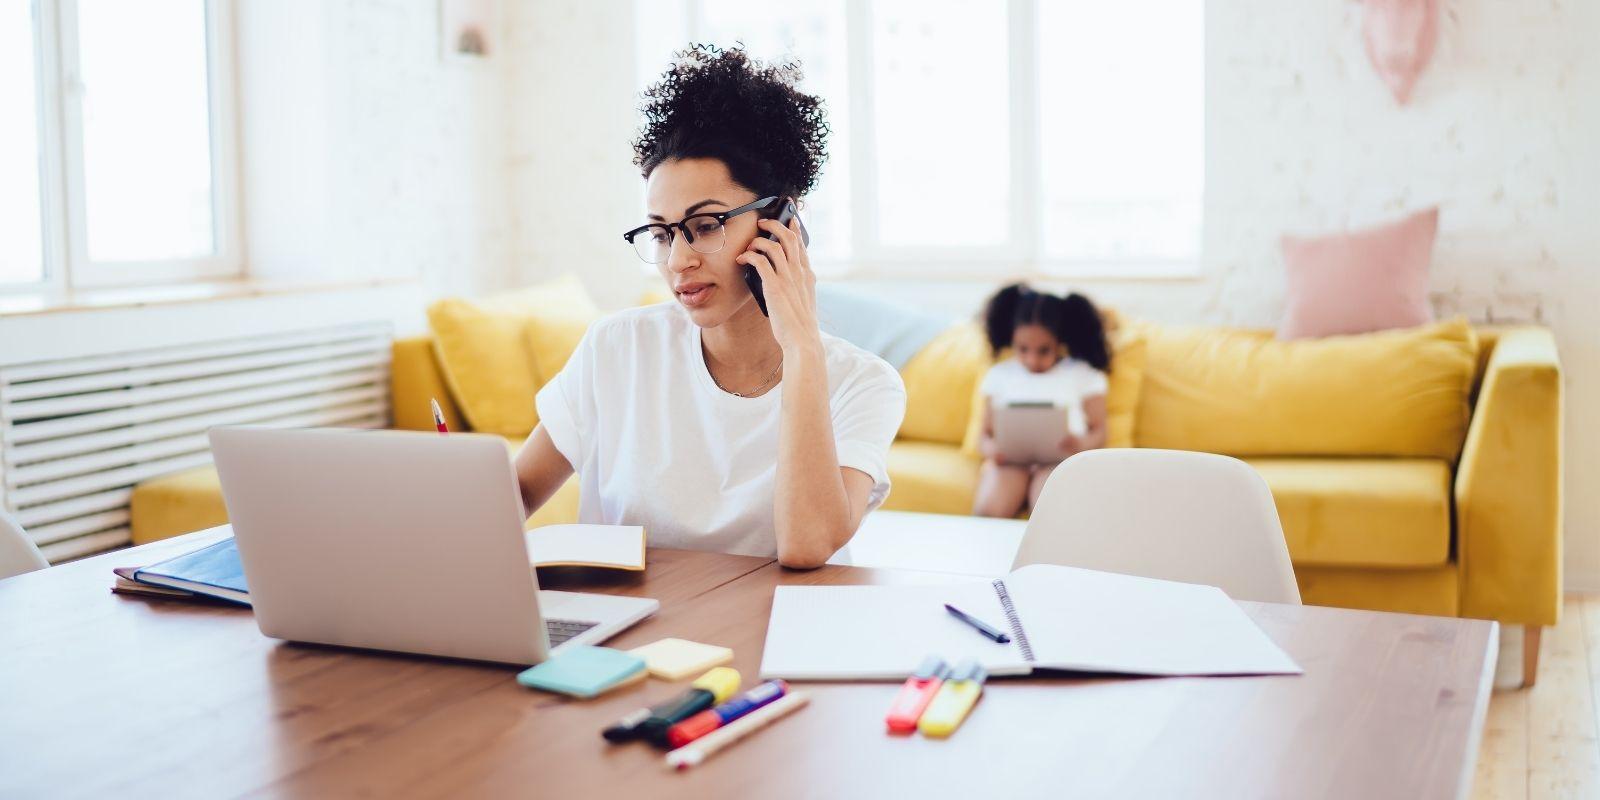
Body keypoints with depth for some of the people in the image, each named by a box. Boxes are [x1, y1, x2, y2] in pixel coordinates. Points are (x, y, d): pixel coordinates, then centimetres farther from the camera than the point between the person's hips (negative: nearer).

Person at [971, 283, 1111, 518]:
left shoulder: (1084, 375, 10)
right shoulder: (999, 375, 16)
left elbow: (1099, 432, 7)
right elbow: (986, 433, 15)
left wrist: (1082, 445, -17)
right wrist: (991, 449, -10)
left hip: (1061, 458, -2)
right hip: (1010, 458, 2)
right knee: (989, 509, -33)